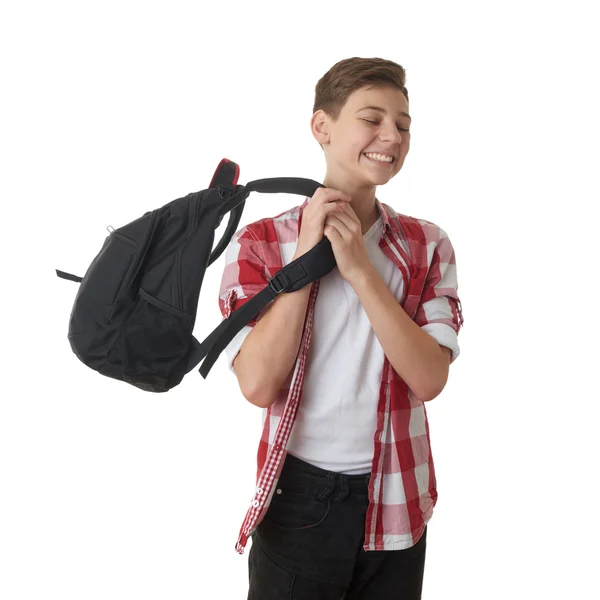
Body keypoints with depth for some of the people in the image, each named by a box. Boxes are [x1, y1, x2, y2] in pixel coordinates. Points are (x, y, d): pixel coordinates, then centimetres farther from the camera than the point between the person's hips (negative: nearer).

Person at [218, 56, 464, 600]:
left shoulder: (427, 246, -2)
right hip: (297, 494, -2)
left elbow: (430, 379, -13)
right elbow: (259, 385, -17)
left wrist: (360, 270, -21)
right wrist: (304, 256, -19)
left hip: (397, 499, 2)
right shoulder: (259, 244, -7)